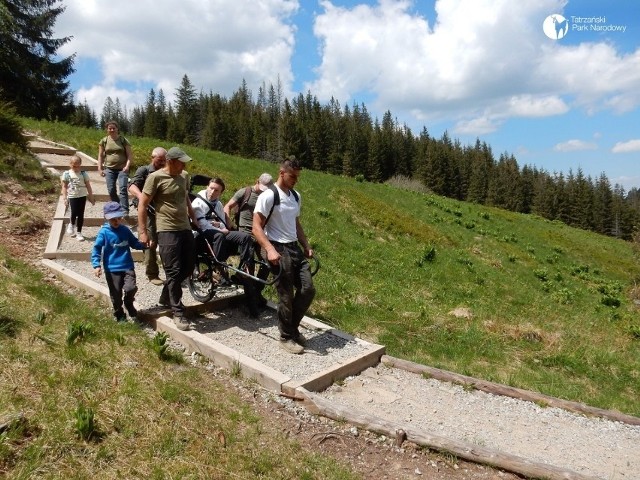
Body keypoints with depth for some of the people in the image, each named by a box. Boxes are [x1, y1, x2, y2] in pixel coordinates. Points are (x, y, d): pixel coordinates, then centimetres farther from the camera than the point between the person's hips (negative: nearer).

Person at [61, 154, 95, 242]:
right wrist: (65, 198, -5)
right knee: (74, 212, -13)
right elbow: (64, 187, 1)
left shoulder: (83, 174, 2)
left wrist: (91, 197, 7)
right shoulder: (66, 174, -2)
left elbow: (88, 186, 6)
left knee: (81, 215, 3)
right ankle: (71, 225, 20)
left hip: (82, 196, 2)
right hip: (72, 196, -2)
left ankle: (79, 233, 14)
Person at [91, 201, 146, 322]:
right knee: (116, 294, 6)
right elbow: (96, 249, -6)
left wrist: (144, 244, -3)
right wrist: (96, 265, -15)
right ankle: (119, 315, 28)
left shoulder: (125, 230, 5)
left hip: (127, 267, 2)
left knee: (131, 288, -15)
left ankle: (129, 304, 18)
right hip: (112, 269, -2)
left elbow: (135, 243, 16)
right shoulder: (104, 232, -6)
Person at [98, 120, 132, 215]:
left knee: (123, 189, -14)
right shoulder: (104, 141, 8)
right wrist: (100, 169, 4)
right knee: (111, 190, 4)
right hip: (109, 169, 3)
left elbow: (129, 155, 1)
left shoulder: (123, 140, 2)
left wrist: (127, 166, -13)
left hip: (122, 169, -3)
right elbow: (100, 156, 12)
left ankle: (125, 211, -17)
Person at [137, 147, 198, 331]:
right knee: (173, 272, -5)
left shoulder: (184, 176, 10)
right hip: (167, 231, -7)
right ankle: (179, 313, 4)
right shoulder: (156, 177, -9)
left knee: (188, 268, 13)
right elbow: (142, 205, -8)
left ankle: (166, 297, 34)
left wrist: (194, 220, 26)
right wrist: (142, 231, -11)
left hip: (186, 229, 7)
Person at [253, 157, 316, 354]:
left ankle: (292, 327, 25)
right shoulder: (268, 196, -12)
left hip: (295, 248, 8)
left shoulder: (296, 196, 13)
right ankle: (286, 337, 17)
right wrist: (270, 250, -27)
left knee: (308, 290, 6)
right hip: (278, 250, -8)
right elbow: (257, 228, -16)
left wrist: (306, 246, 15)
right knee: (286, 296, -1)